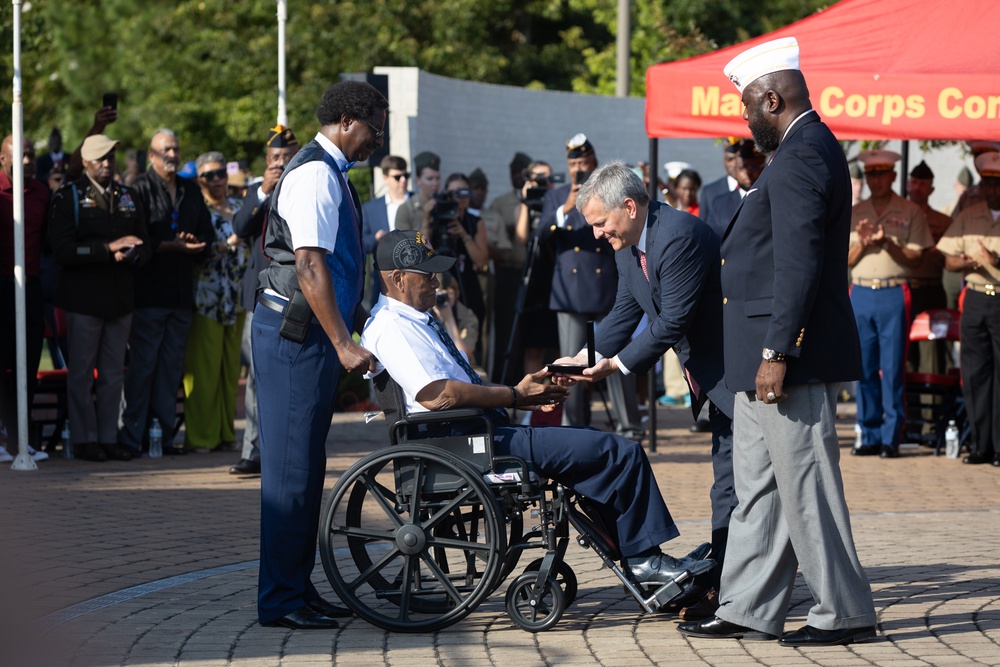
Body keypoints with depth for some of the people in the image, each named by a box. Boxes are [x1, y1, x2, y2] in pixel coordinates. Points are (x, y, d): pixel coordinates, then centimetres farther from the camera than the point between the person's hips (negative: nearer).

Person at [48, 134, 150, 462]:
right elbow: (63, 249, -13)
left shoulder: (129, 198, 14)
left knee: (113, 373, 7)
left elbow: (144, 247, 13)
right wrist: (108, 248, -18)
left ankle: (109, 437, 12)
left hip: (121, 298, 5)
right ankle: (85, 439, 6)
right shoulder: (68, 197, -2)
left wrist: (130, 255, -10)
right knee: (82, 371, 1)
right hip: (84, 297, -4)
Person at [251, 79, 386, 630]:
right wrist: (344, 344, -23)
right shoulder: (315, 175, -15)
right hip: (295, 334, -11)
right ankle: (279, 600, -5)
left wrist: (364, 322, 25)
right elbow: (309, 268, -22)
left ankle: (298, 588, 19)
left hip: (315, 333, 11)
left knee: (306, 465, 13)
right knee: (291, 466, -8)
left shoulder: (330, 173, 17)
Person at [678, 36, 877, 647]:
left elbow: (798, 264, -24)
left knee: (806, 485, -4)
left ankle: (846, 613, 3)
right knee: (758, 487, 13)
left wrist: (776, 353, -24)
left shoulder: (800, 160, -17)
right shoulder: (812, 150, 17)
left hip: (793, 359, -11)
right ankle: (750, 611, 17)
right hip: (767, 354, 11)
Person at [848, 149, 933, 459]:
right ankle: (870, 436, 10)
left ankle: (891, 438, -1)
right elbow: (846, 260, 12)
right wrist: (862, 243, -7)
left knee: (892, 369, -5)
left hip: (894, 296, -3)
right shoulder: (854, 214, 14)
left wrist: (888, 244, -15)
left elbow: (915, 259, -1)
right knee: (864, 369, 3)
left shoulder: (911, 212, 4)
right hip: (861, 295, 3)